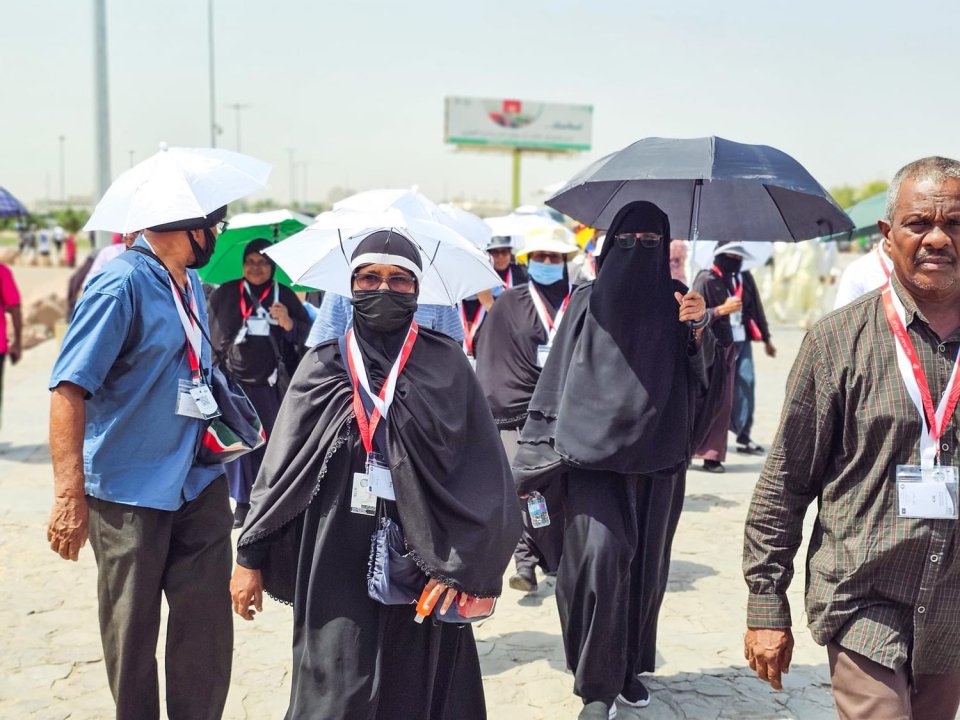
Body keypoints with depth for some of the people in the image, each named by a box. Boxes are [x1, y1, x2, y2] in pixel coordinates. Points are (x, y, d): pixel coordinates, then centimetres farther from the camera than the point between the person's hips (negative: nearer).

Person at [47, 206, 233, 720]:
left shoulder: (191, 284, 9)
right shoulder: (123, 284, -16)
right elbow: (68, 388, -22)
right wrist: (70, 495, -26)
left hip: (198, 482, 7)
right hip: (130, 493, -6)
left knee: (207, 621, 7)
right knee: (131, 628, 9)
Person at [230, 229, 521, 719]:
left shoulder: (446, 364, 2)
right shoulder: (322, 365, 5)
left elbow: (483, 471, -3)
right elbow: (280, 466, 5)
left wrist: (463, 565, -10)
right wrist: (251, 557, 2)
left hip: (422, 559, 0)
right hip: (336, 561, 1)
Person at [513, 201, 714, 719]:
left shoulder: (676, 300, 9)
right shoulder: (588, 301, 4)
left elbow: (698, 379, 2)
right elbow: (557, 380, 2)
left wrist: (698, 330, -18)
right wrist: (530, 464, -1)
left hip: (658, 454, 3)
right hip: (592, 448, -2)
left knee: (646, 562, 7)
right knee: (601, 553, -15)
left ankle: (631, 667, 27)